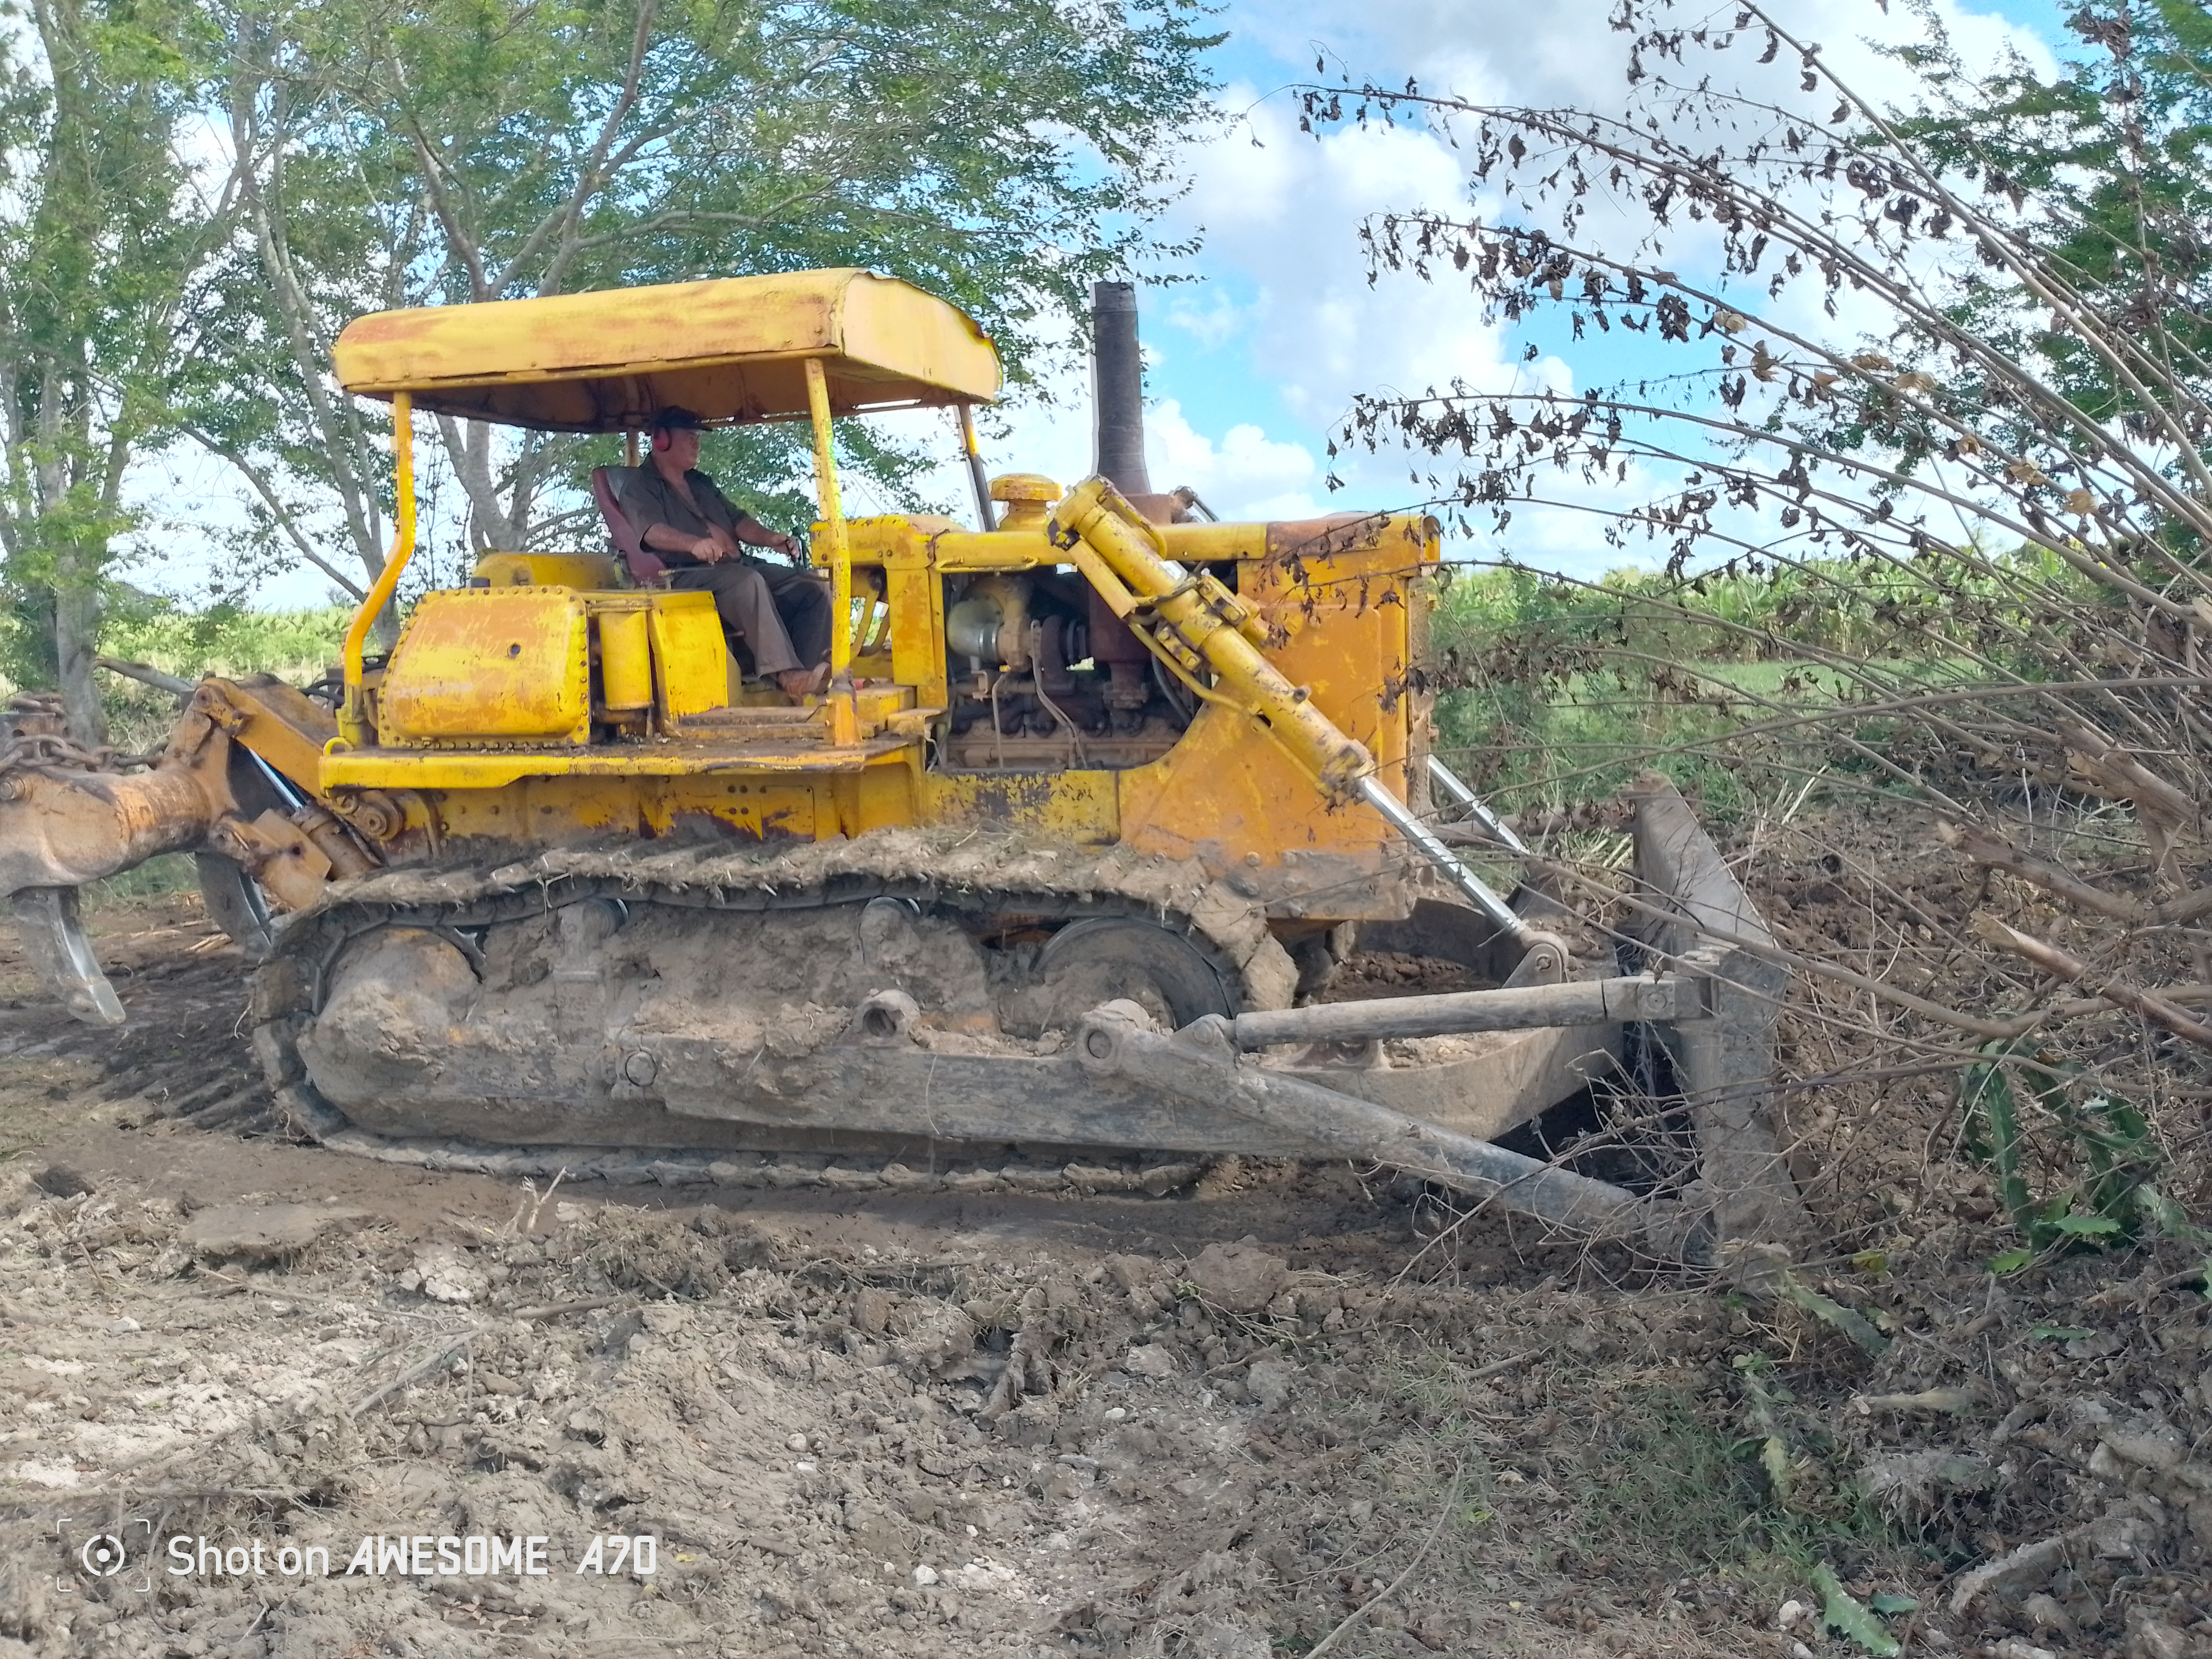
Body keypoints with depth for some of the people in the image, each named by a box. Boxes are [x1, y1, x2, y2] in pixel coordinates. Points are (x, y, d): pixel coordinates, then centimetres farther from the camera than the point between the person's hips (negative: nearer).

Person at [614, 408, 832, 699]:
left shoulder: (702, 484, 30)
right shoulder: (639, 485, 6)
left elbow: (737, 520, 21)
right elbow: (651, 530, -14)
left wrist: (771, 539, -1)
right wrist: (694, 543, -35)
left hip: (739, 567, 8)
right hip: (685, 575, -8)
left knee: (815, 587, -11)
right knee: (748, 581, -39)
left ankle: (811, 672, -25)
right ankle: (786, 675, -47)